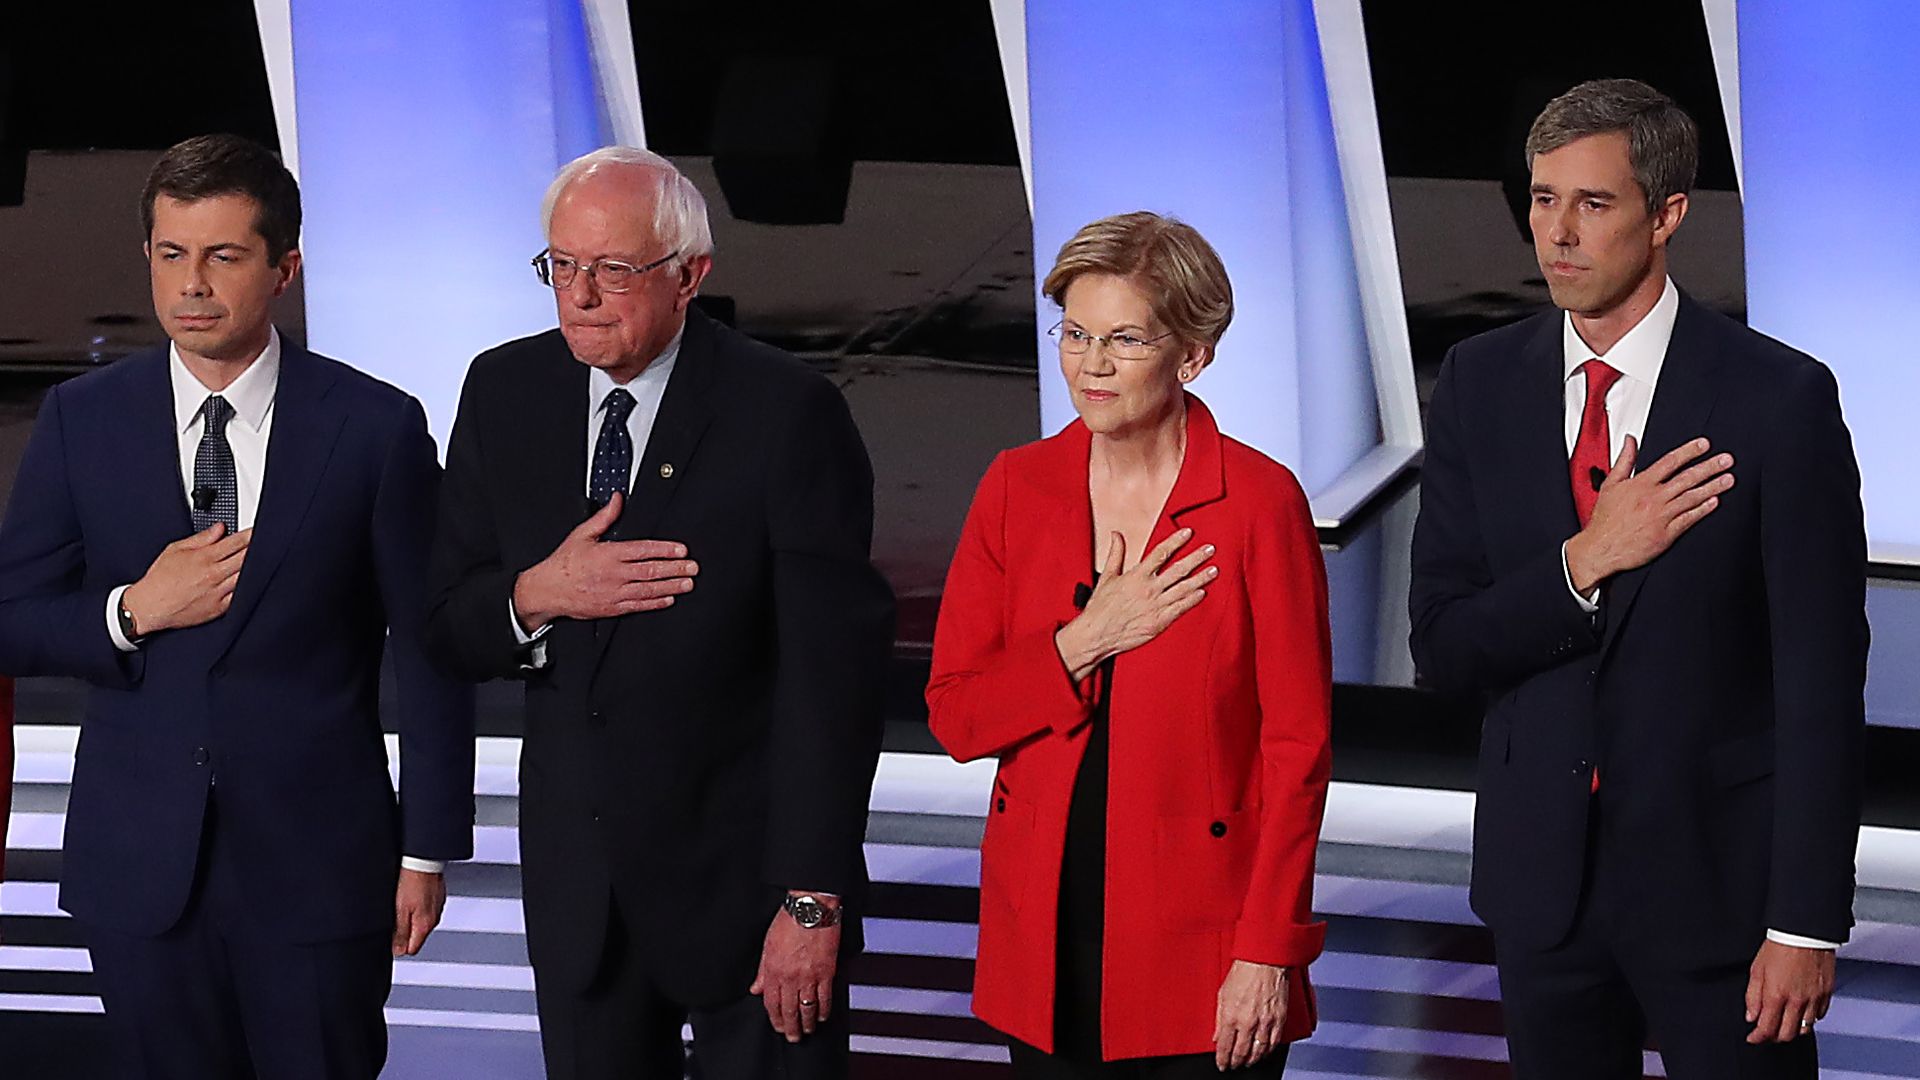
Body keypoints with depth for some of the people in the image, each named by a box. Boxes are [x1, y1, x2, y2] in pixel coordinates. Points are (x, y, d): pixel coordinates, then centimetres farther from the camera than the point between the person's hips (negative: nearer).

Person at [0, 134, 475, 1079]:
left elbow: (429, 652, 0)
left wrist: (428, 851, -2)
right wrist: (135, 613, -13)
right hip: (139, 866, 2)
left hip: (318, 860, -2)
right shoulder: (82, 421, 3)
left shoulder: (375, 427, -3)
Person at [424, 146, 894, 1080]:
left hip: (744, 873, -4)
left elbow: (833, 670, -14)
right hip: (575, 879, 4)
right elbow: (447, 629, 7)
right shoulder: (505, 392, 3)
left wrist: (812, 899, -17)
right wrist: (534, 597, -16)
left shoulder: (787, 413, -12)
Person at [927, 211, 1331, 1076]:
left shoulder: (1259, 502, -8)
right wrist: (1084, 642, -12)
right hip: (1045, 934, 4)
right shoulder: (1018, 488, 4)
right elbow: (954, 714, 3)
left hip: (1199, 938, -3)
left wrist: (1268, 951, -11)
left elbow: (1297, 745, -7)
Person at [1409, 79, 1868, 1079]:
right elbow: (1441, 647, 0)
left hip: (1718, 874, -4)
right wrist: (1585, 560, -17)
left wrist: (1808, 921, -13)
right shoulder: (1482, 384, 2)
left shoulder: (1781, 398, -10)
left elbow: (1821, 678, -10)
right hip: (1542, 874, 4)